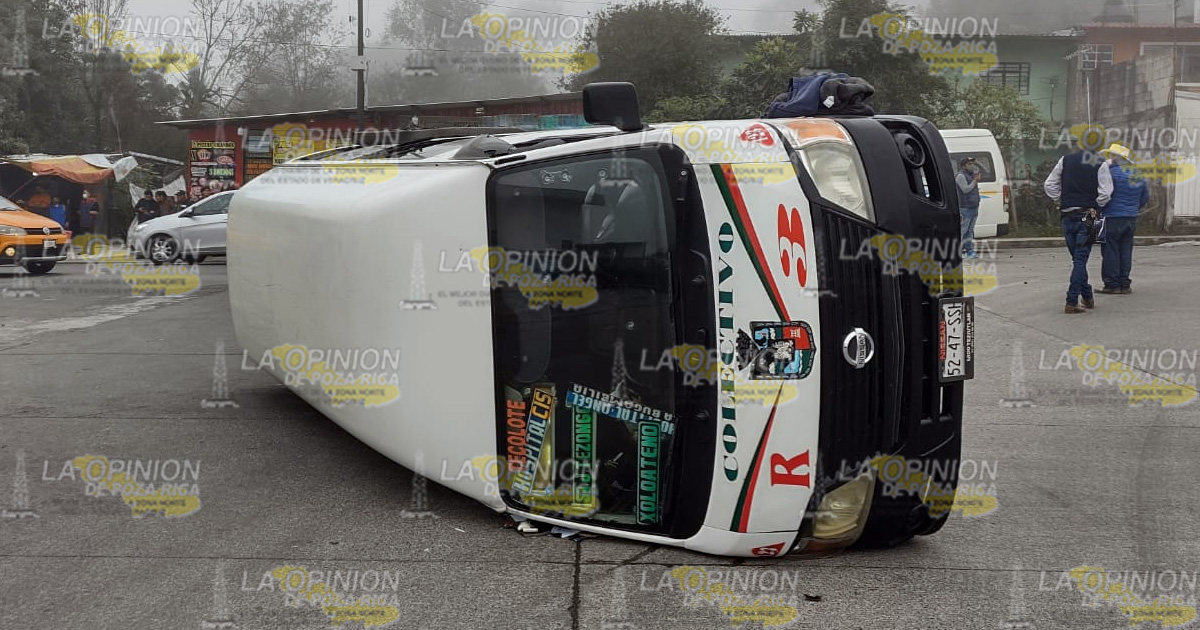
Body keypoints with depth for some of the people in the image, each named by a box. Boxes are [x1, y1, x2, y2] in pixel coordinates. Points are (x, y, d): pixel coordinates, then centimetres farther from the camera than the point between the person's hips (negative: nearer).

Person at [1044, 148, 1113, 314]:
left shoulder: (1065, 160, 5)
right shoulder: (1100, 164, -6)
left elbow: (1049, 185, 5)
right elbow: (1105, 193, -12)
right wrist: (1096, 207, 5)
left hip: (1067, 216, 3)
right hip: (1087, 217, -3)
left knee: (1077, 258, 16)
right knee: (1080, 259, -2)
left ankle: (1087, 297, 25)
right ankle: (1072, 302, -7)